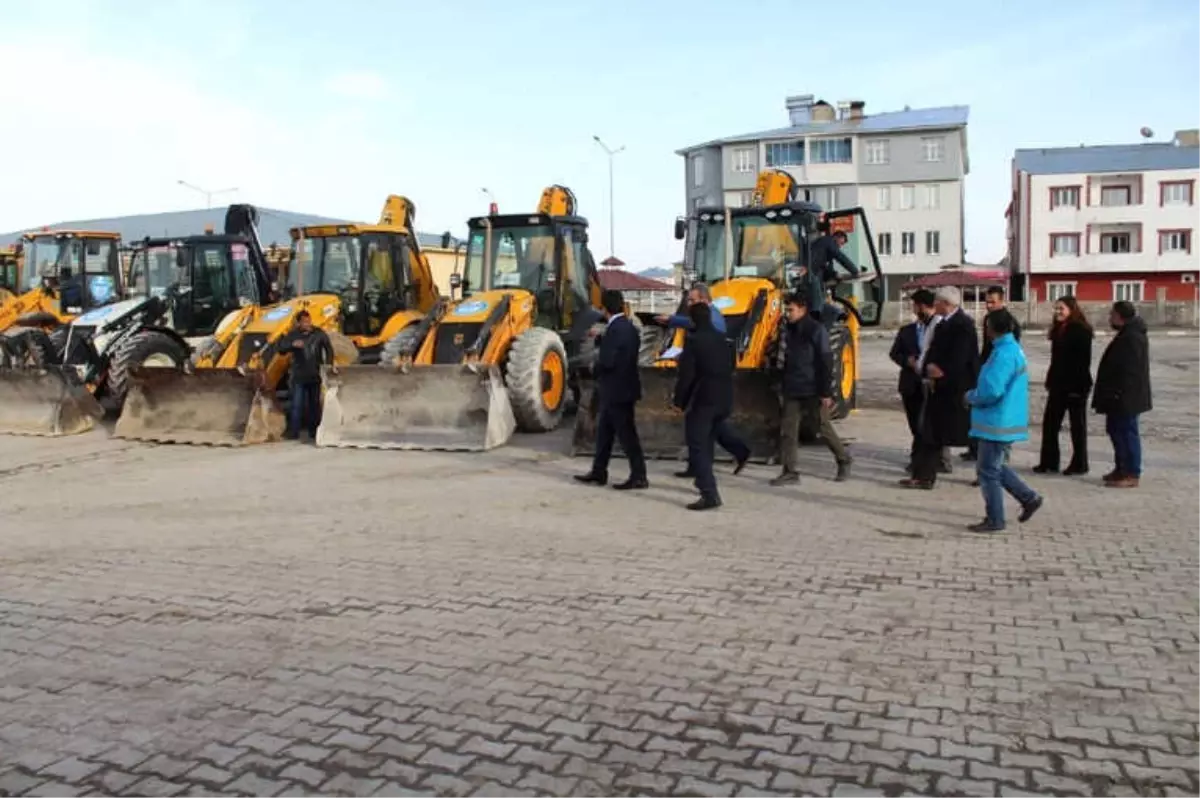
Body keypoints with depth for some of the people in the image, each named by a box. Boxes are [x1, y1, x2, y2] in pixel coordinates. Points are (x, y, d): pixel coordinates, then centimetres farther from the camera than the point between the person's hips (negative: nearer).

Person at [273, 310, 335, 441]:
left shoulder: (319, 333, -1)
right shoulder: (293, 335, -5)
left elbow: (328, 348, 10)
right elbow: (279, 348, -9)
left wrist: (330, 364, 1)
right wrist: (292, 344, -25)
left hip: (315, 375, 2)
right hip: (298, 376, -2)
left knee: (314, 404, 9)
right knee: (297, 404, -6)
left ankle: (314, 431, 18)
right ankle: (293, 432, 0)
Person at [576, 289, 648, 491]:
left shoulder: (616, 329, -21)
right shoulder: (627, 327, 10)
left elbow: (607, 361, -25)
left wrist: (596, 360, -3)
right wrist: (600, 337, 23)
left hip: (618, 390, -10)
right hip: (617, 390, 10)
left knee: (626, 434, -3)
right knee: (604, 432, 16)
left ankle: (639, 477, 4)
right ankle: (598, 472, 24)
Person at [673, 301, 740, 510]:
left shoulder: (693, 341, -11)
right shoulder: (724, 340, 12)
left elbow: (686, 374, -13)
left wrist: (679, 401, -6)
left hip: (702, 400, -7)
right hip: (723, 400, 8)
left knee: (698, 447, -6)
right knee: (707, 444, 22)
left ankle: (709, 493, -16)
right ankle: (705, 483, 35)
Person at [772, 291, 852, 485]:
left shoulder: (816, 330, -11)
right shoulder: (790, 330, 10)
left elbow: (826, 362, -14)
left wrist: (826, 392, -17)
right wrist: (785, 387, 17)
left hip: (813, 392, -6)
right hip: (793, 392, 6)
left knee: (825, 429, 6)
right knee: (787, 430, 0)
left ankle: (844, 462, 26)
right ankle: (789, 472, 4)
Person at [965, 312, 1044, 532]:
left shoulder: (1003, 354, -21)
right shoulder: (1013, 349, 12)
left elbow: (991, 390, -26)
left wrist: (970, 396, -8)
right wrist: (976, 395, 11)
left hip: (997, 422, -10)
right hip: (1006, 421, 10)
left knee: (988, 471, -1)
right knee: (997, 467, 21)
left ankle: (994, 520, 7)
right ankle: (1029, 498, 23)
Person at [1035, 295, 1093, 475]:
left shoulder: (1081, 331, -13)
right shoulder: (1058, 329, 11)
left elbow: (1084, 360, -17)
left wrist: (1078, 386, -20)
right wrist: (1050, 381, 13)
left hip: (1075, 386, -8)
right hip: (1058, 385, 8)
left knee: (1077, 426, 4)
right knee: (1049, 422, 7)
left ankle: (1079, 464, 14)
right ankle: (1049, 462, 14)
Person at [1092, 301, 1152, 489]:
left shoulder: (1133, 338, -20)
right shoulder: (1127, 334, 14)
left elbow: (1130, 370, -25)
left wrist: (1119, 393, -24)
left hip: (1125, 397, -11)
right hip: (1120, 397, 11)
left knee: (1127, 432, -5)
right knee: (1116, 429, 17)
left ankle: (1132, 475, 0)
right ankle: (1122, 468, 27)